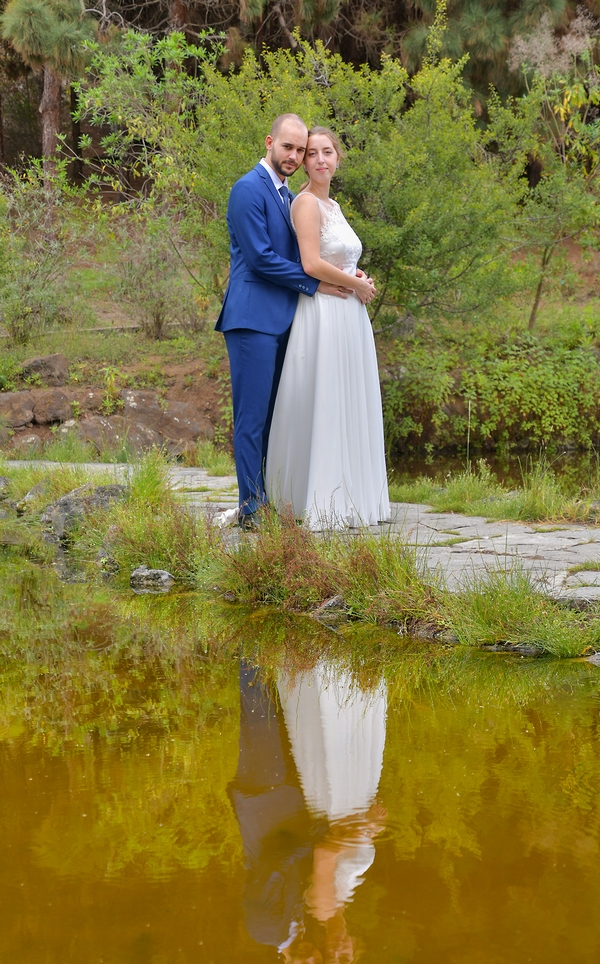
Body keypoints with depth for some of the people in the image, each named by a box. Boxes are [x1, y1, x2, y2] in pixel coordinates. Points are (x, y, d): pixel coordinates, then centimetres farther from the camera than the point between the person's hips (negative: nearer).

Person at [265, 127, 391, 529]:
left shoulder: (332, 205, 18)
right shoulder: (307, 202, -10)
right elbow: (312, 264, -20)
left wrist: (356, 277, 5)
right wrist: (355, 283, -9)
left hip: (349, 316, 9)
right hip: (323, 315, -9)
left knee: (350, 411, 10)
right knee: (323, 408, -7)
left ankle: (346, 501, 16)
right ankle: (321, 505, -3)